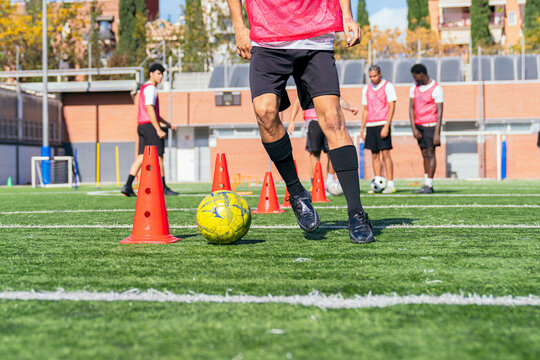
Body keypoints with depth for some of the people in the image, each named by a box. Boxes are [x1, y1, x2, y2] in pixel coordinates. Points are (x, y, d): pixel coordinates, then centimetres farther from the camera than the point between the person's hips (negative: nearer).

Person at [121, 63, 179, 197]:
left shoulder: (144, 88, 22)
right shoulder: (150, 88, -11)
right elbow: (150, 110, -19)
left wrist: (167, 123, 25)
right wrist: (158, 130, -21)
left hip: (141, 126, 10)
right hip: (150, 126, -9)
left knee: (141, 157, 3)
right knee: (158, 157, -3)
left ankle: (128, 186, -6)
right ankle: (163, 188, 2)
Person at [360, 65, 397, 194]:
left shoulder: (388, 86, -2)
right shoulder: (366, 89, 15)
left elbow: (392, 107, -7)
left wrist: (386, 126, -16)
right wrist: (362, 128, 13)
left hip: (383, 124, -5)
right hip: (370, 125, 5)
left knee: (385, 153, -10)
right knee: (374, 155, 5)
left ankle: (390, 184, -8)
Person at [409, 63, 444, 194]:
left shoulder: (436, 89, -11)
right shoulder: (414, 88, 9)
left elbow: (439, 112, -14)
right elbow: (411, 108, 6)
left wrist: (437, 133, -19)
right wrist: (413, 128, -4)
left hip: (431, 125, -6)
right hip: (419, 125, 6)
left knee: (430, 153, -7)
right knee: (424, 155, 7)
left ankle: (429, 185, -6)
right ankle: (426, 184, 10)